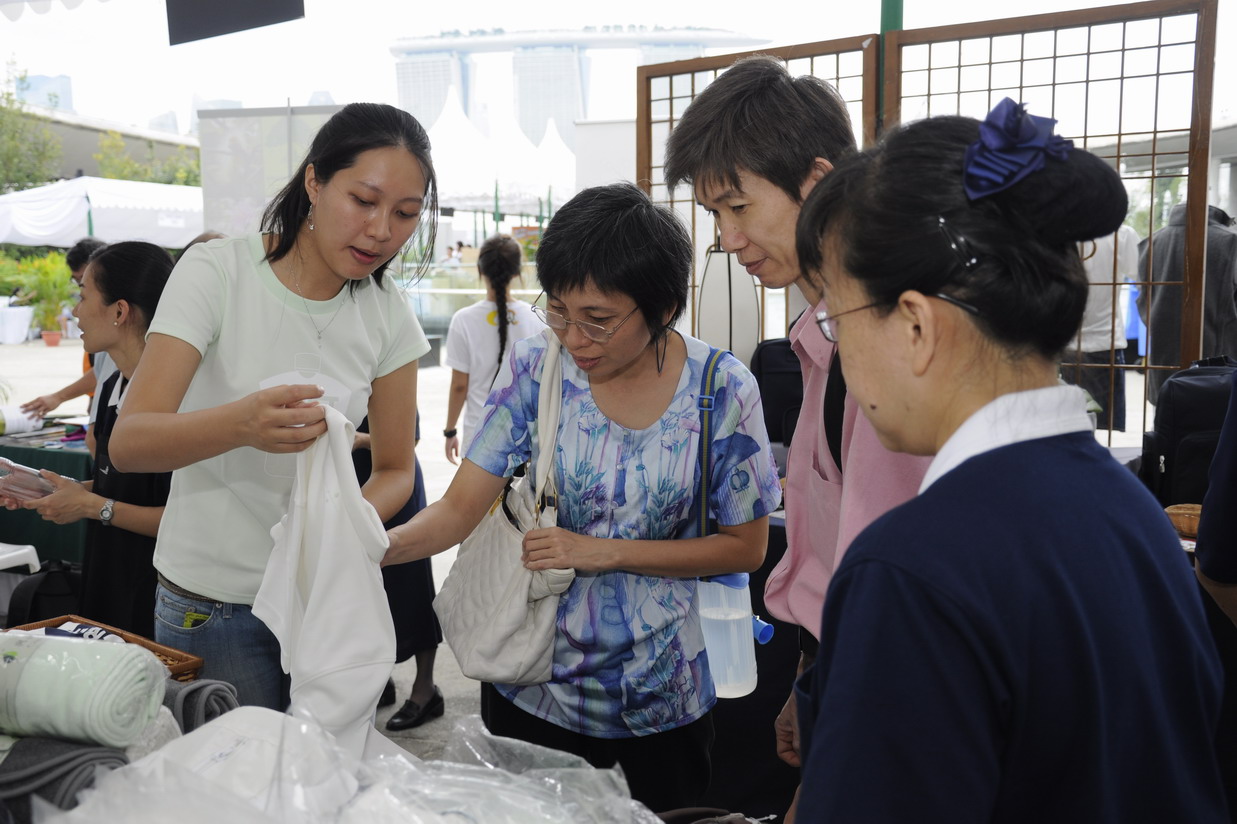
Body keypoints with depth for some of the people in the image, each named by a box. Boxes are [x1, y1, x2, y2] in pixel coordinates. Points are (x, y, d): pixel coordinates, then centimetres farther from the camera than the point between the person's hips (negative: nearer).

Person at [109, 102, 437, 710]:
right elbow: (128, 442, -21)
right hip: (210, 605, -3)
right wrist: (241, 423, -41)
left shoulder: (389, 314, -3)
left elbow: (395, 470, 3)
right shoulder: (217, 271, -14)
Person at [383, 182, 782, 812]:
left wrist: (604, 553, -18)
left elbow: (745, 546, -8)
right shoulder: (537, 367, -11)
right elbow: (458, 509, -12)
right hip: (534, 677, 1)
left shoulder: (722, 390, -15)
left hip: (660, 687, -1)